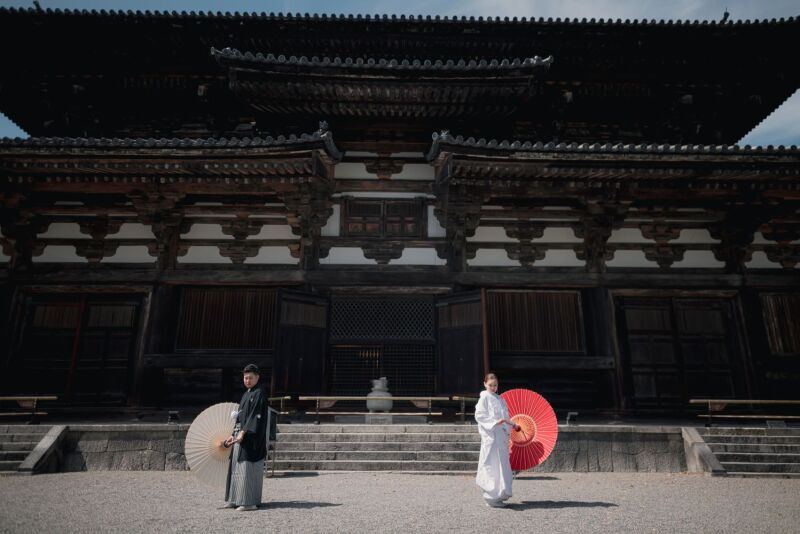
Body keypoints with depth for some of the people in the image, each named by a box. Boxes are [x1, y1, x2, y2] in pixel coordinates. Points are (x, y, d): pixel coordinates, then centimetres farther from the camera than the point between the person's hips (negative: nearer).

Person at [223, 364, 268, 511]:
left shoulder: (259, 394, -9)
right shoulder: (246, 394, 17)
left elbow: (256, 417, -18)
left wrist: (243, 433, -23)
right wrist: (234, 434, 15)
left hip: (251, 437, -9)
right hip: (241, 435, 9)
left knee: (248, 469, -7)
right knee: (237, 468, 12)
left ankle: (250, 501, 0)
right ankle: (236, 499, 21)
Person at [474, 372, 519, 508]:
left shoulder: (499, 398, 16)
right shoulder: (484, 397, -6)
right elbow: (479, 415, -14)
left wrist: (512, 425, 8)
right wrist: (495, 422, -22)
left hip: (501, 434, 8)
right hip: (491, 435, -8)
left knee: (503, 464, 11)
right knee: (493, 465, -7)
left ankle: (500, 494, 22)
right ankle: (492, 496, 1)